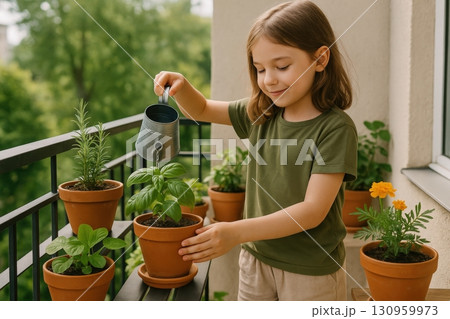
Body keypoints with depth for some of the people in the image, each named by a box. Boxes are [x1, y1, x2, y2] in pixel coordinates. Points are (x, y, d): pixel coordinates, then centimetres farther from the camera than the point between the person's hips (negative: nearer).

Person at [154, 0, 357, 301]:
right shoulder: (261, 114, 0)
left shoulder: (335, 128, -19)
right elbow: (201, 110, 14)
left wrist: (236, 232, -32)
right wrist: (181, 86, -9)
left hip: (311, 272, -5)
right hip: (256, 258, 5)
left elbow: (313, 211, -24)